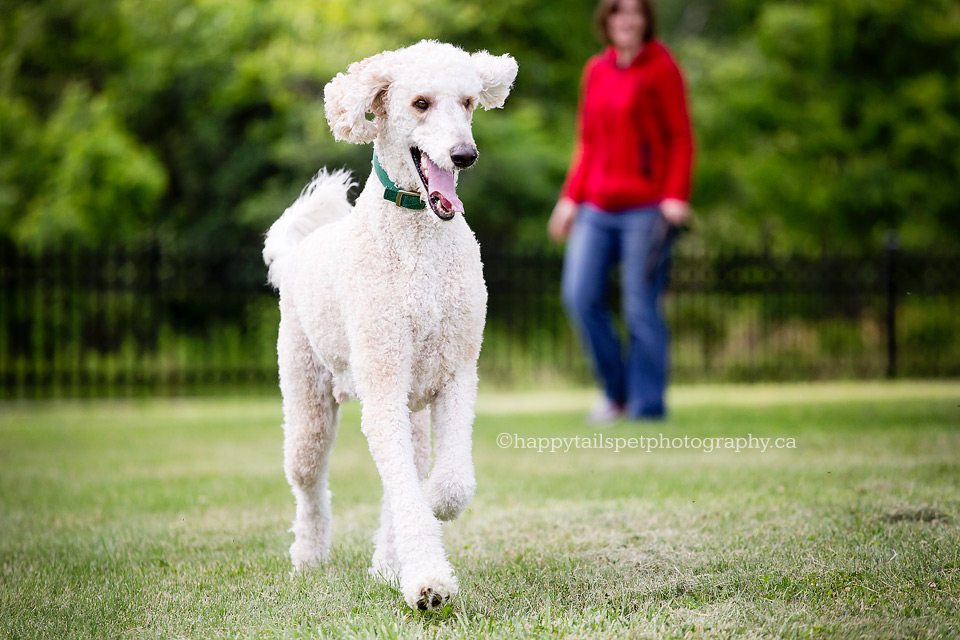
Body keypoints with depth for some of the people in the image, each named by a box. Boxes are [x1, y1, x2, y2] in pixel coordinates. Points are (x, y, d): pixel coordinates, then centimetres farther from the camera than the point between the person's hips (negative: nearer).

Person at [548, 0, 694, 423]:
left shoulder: (662, 69, -3)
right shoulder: (596, 71, 13)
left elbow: (681, 138, -5)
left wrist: (676, 197, -15)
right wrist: (571, 198, 14)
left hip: (646, 209, -5)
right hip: (596, 209, 5)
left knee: (641, 309, -5)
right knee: (580, 296, -4)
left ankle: (646, 408, 4)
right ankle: (616, 392, 13)